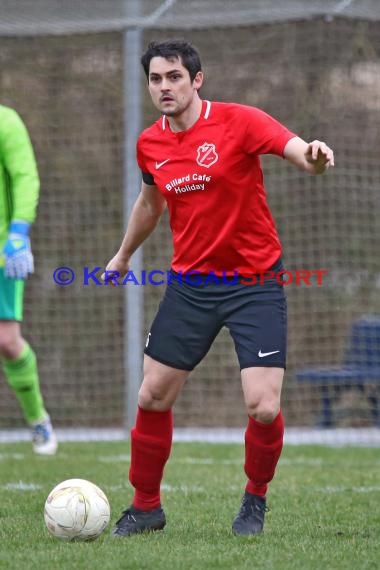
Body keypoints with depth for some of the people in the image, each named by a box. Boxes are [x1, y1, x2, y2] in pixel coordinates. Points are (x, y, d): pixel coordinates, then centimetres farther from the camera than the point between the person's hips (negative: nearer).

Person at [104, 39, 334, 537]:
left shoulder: (238, 121, -13)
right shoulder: (150, 144, 3)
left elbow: (299, 151, -27)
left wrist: (315, 157, -51)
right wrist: (123, 256, 37)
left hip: (255, 282, -4)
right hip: (189, 285, 4)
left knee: (263, 408, -13)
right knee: (152, 398, 4)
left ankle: (255, 500, 15)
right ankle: (146, 505, 24)